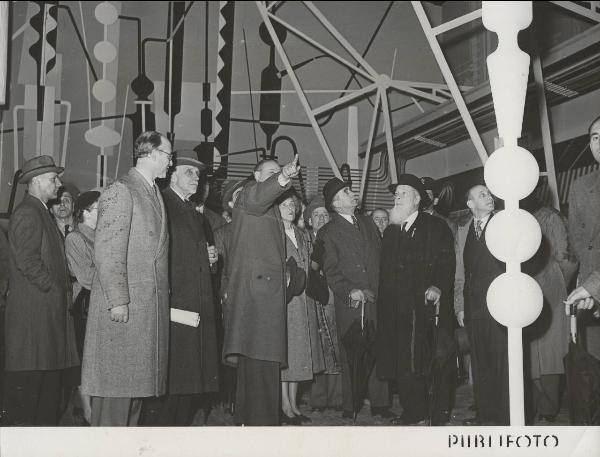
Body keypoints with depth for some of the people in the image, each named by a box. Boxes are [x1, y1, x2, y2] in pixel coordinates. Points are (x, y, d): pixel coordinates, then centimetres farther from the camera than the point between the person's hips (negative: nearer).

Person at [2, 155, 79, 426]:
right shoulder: (27, 214, -10)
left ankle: (46, 423, 14)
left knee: (50, 372, 9)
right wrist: (54, 289, -13)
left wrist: (64, 290, 12)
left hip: (51, 309, 10)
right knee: (28, 376, -6)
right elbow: (27, 260, -19)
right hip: (33, 309, -10)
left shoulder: (42, 213, 21)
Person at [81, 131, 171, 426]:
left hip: (150, 306, 8)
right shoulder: (121, 191, -7)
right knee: (117, 380, -6)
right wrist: (118, 300, -20)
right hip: (123, 307, -8)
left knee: (136, 380, 10)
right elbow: (107, 250, -15)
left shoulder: (155, 194, 20)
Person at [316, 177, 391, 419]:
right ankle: (349, 406, 7)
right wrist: (349, 291, -16)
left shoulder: (367, 223, 16)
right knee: (350, 355, -1)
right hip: (350, 302, -4)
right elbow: (330, 270, -4)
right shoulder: (328, 232, 1)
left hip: (377, 298, 4)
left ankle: (380, 403, 11)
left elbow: (381, 255, 18)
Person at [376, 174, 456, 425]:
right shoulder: (391, 232, 20)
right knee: (403, 360, 2)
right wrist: (384, 304, 9)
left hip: (431, 304, -4)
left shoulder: (436, 227, 4)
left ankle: (440, 411, 6)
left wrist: (438, 286, -20)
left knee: (438, 359, -4)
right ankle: (413, 411, 12)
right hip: (400, 309, 5)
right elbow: (385, 271, 18)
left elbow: (447, 262, -5)